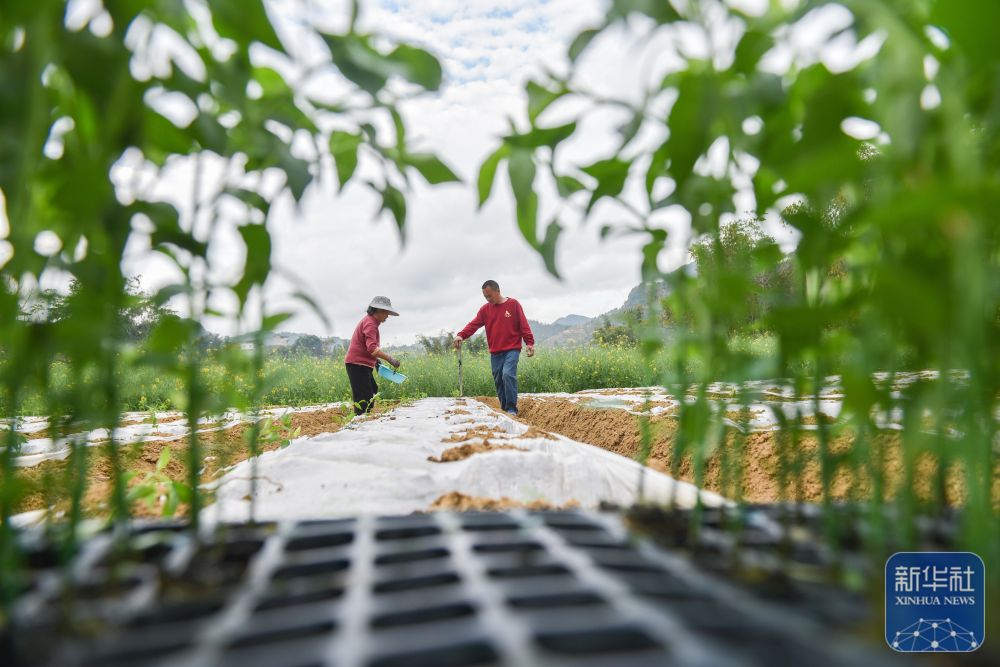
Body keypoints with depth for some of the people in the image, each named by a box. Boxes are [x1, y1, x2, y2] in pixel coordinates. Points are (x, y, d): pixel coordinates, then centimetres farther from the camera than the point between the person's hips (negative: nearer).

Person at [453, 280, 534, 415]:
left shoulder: (513, 304, 1)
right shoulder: (485, 309, 9)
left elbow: (523, 325, -2)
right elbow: (473, 325, -2)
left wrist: (530, 343, -11)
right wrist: (461, 335, -20)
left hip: (512, 350, -4)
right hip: (495, 352, 4)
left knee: (508, 374, -21)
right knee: (498, 381, 6)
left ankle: (512, 408, -13)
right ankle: (504, 409, 17)